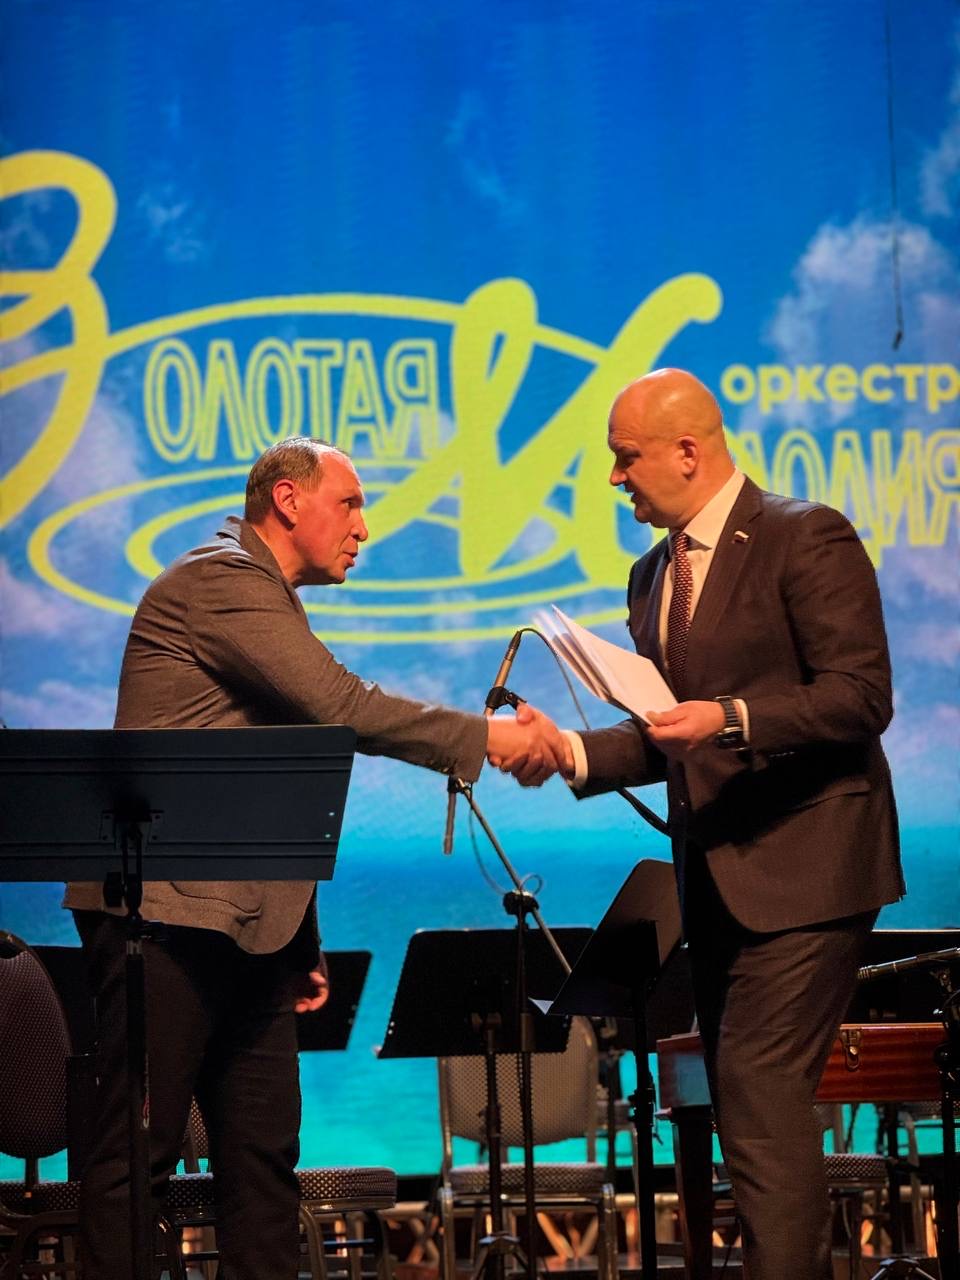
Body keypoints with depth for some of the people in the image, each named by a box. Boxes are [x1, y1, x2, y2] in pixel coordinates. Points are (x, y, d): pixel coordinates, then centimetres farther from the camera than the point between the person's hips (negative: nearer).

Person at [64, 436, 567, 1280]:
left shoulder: (265, 603, 23)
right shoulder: (220, 580, -9)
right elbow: (341, 707, -19)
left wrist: (302, 944, 20)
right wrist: (488, 738, -16)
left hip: (242, 924, 10)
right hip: (166, 912, -10)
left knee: (265, 1148, 7)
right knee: (139, 1149, -8)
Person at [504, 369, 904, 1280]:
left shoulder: (805, 540, -9)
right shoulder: (653, 576, 16)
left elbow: (861, 698, -16)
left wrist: (733, 718, -27)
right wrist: (573, 754, 4)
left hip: (799, 869, -9)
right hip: (716, 880, 9)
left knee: (760, 1092, -17)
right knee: (744, 1103, 9)